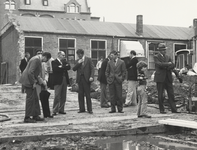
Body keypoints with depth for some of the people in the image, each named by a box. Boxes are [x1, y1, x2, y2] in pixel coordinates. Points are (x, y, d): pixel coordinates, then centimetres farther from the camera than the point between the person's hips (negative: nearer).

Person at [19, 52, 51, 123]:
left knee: (35, 98, 13)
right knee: (30, 99, -5)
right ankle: (27, 118, 3)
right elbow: (30, 72, -26)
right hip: (28, 81, -10)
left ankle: (35, 115, 20)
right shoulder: (36, 60, -20)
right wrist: (34, 82, -19)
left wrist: (41, 81, 16)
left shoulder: (38, 59, 11)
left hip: (31, 80, 10)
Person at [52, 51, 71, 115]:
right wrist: (64, 68, -11)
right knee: (57, 96, -6)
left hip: (65, 80, 6)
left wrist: (61, 67, -12)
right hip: (58, 81, -6)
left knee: (63, 96, 8)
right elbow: (55, 69, -20)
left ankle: (61, 110, 16)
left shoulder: (65, 61, 16)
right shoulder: (54, 62, -2)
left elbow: (69, 67, 0)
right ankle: (55, 111, -1)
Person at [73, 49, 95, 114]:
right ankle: (82, 109, 12)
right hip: (80, 79, 4)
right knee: (80, 94, 4)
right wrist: (78, 63, -8)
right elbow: (74, 69, 5)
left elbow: (92, 68, -4)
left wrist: (91, 76, -16)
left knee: (87, 94, -2)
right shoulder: (78, 61, 14)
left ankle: (89, 109, 4)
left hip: (86, 79, -4)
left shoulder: (88, 59, 2)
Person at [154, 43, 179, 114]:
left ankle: (174, 109, 3)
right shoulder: (156, 57, -1)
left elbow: (173, 66, 8)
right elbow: (159, 64, -18)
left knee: (171, 94, 1)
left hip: (168, 78, 5)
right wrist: (168, 63, -9)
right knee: (160, 95, 0)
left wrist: (166, 67, -11)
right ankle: (161, 110, 8)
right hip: (160, 78, -5)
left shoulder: (168, 57, 16)